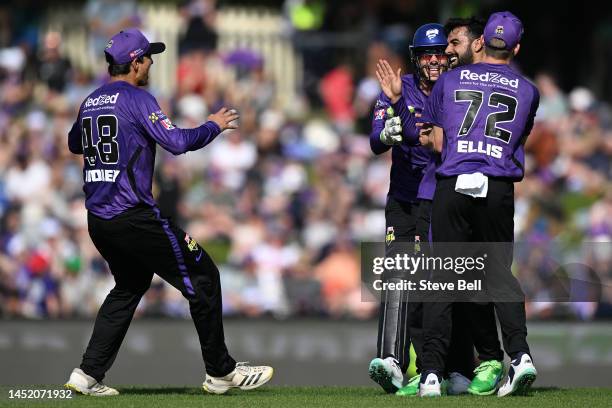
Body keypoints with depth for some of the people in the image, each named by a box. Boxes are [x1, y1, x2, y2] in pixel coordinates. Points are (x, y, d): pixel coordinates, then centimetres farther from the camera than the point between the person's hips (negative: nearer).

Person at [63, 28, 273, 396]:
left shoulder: (91, 102, 13)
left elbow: (74, 143, 30)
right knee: (202, 277, 1)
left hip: (97, 220, 8)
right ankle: (221, 372, 4)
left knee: (130, 285, 24)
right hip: (133, 215, -8)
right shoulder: (137, 99, -10)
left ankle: (89, 374, 13)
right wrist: (215, 125, -3)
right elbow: (177, 143, -18)